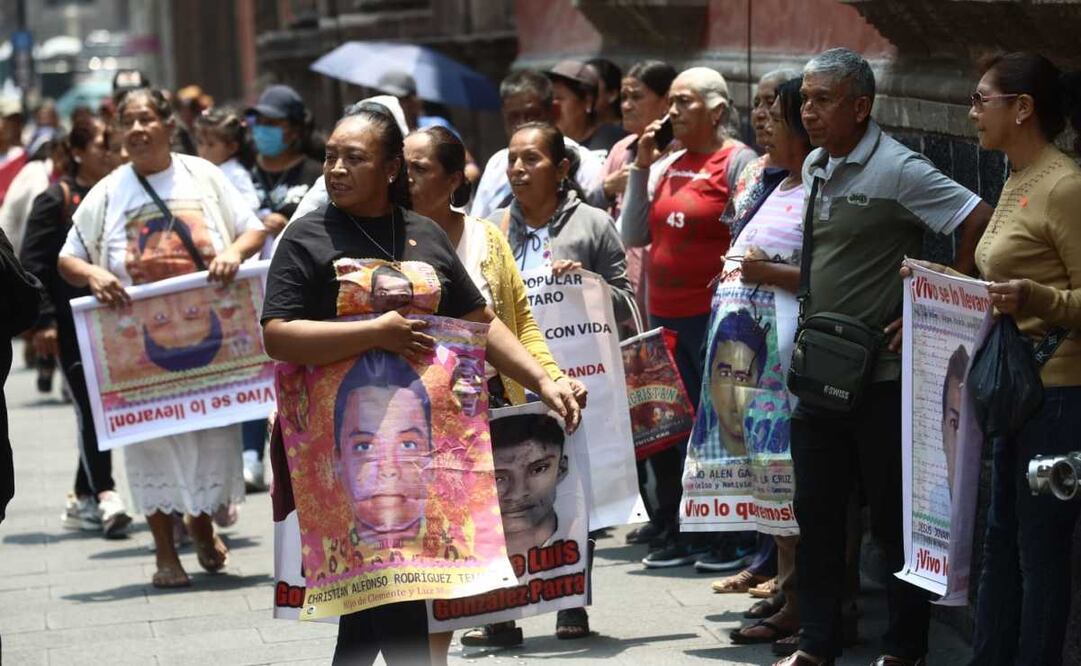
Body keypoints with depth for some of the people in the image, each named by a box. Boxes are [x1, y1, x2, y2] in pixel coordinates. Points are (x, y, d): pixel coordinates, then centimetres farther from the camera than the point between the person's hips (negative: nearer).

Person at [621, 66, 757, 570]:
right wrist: (641, 167, 6)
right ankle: (675, 532, 19)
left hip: (714, 316, -7)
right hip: (664, 315, 7)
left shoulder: (738, 161, -5)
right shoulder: (667, 164, 14)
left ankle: (725, 537, 6)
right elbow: (634, 236, 11)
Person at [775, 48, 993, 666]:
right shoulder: (813, 167, 10)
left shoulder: (898, 169, -15)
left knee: (895, 516, 3)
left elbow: (980, 225, -19)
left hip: (882, 376, -7)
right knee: (816, 511, 12)